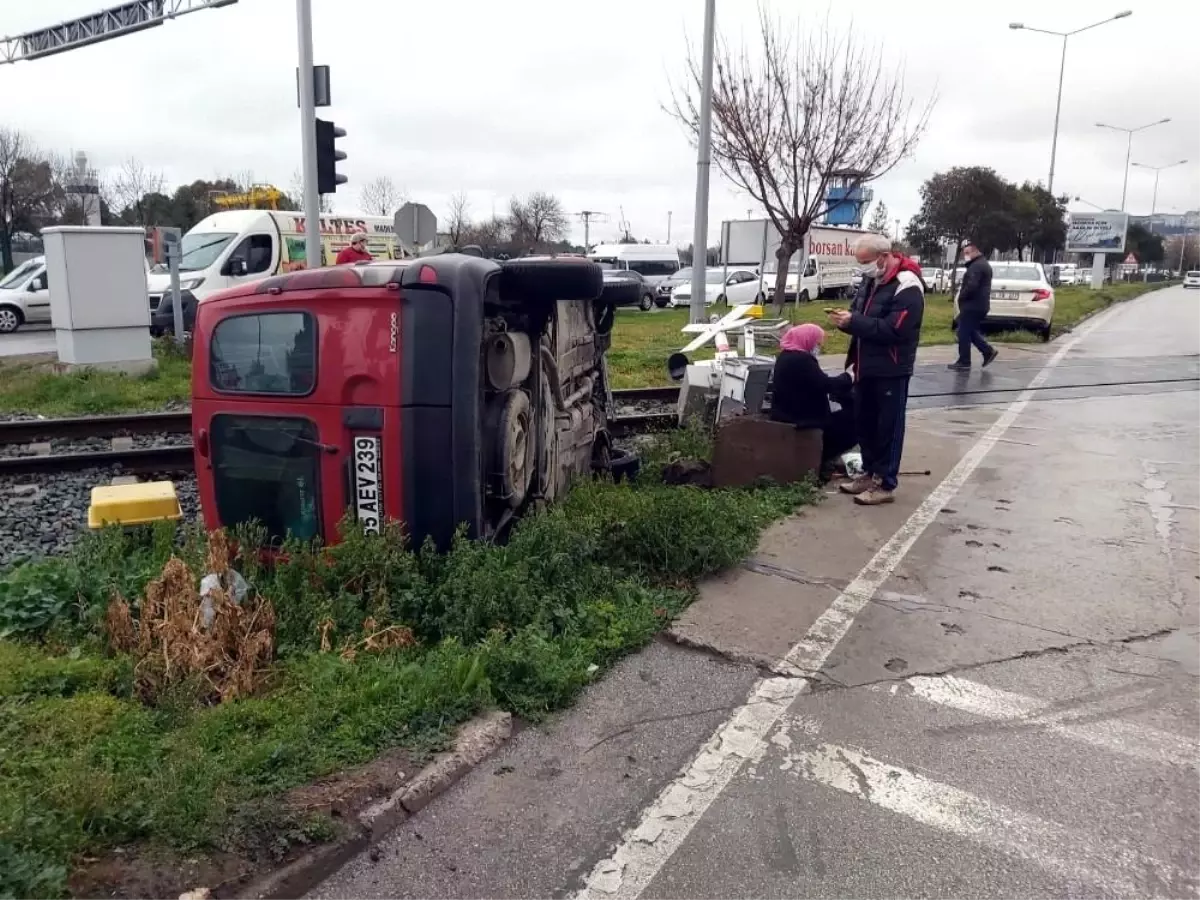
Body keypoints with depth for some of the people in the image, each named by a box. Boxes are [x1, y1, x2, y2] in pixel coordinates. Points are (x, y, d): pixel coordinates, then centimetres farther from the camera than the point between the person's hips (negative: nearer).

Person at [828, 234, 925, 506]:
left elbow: (894, 330, -26)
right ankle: (869, 473, 29)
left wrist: (853, 321, -25)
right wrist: (847, 319, -5)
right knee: (864, 423, 15)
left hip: (891, 370, -8)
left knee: (888, 427, 0)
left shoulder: (907, 285, -17)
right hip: (866, 367, 9)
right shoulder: (872, 279, 11)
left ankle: (886, 484, 8)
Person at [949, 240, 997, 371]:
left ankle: (964, 362, -3)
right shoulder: (984, 264, 19)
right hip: (979, 305, 11)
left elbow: (971, 286, -28)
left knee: (964, 334, -6)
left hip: (972, 306, -11)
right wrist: (963, 295, 15)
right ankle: (988, 351, 14)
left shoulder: (976, 266, -17)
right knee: (971, 332, 19)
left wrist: (961, 296, -13)